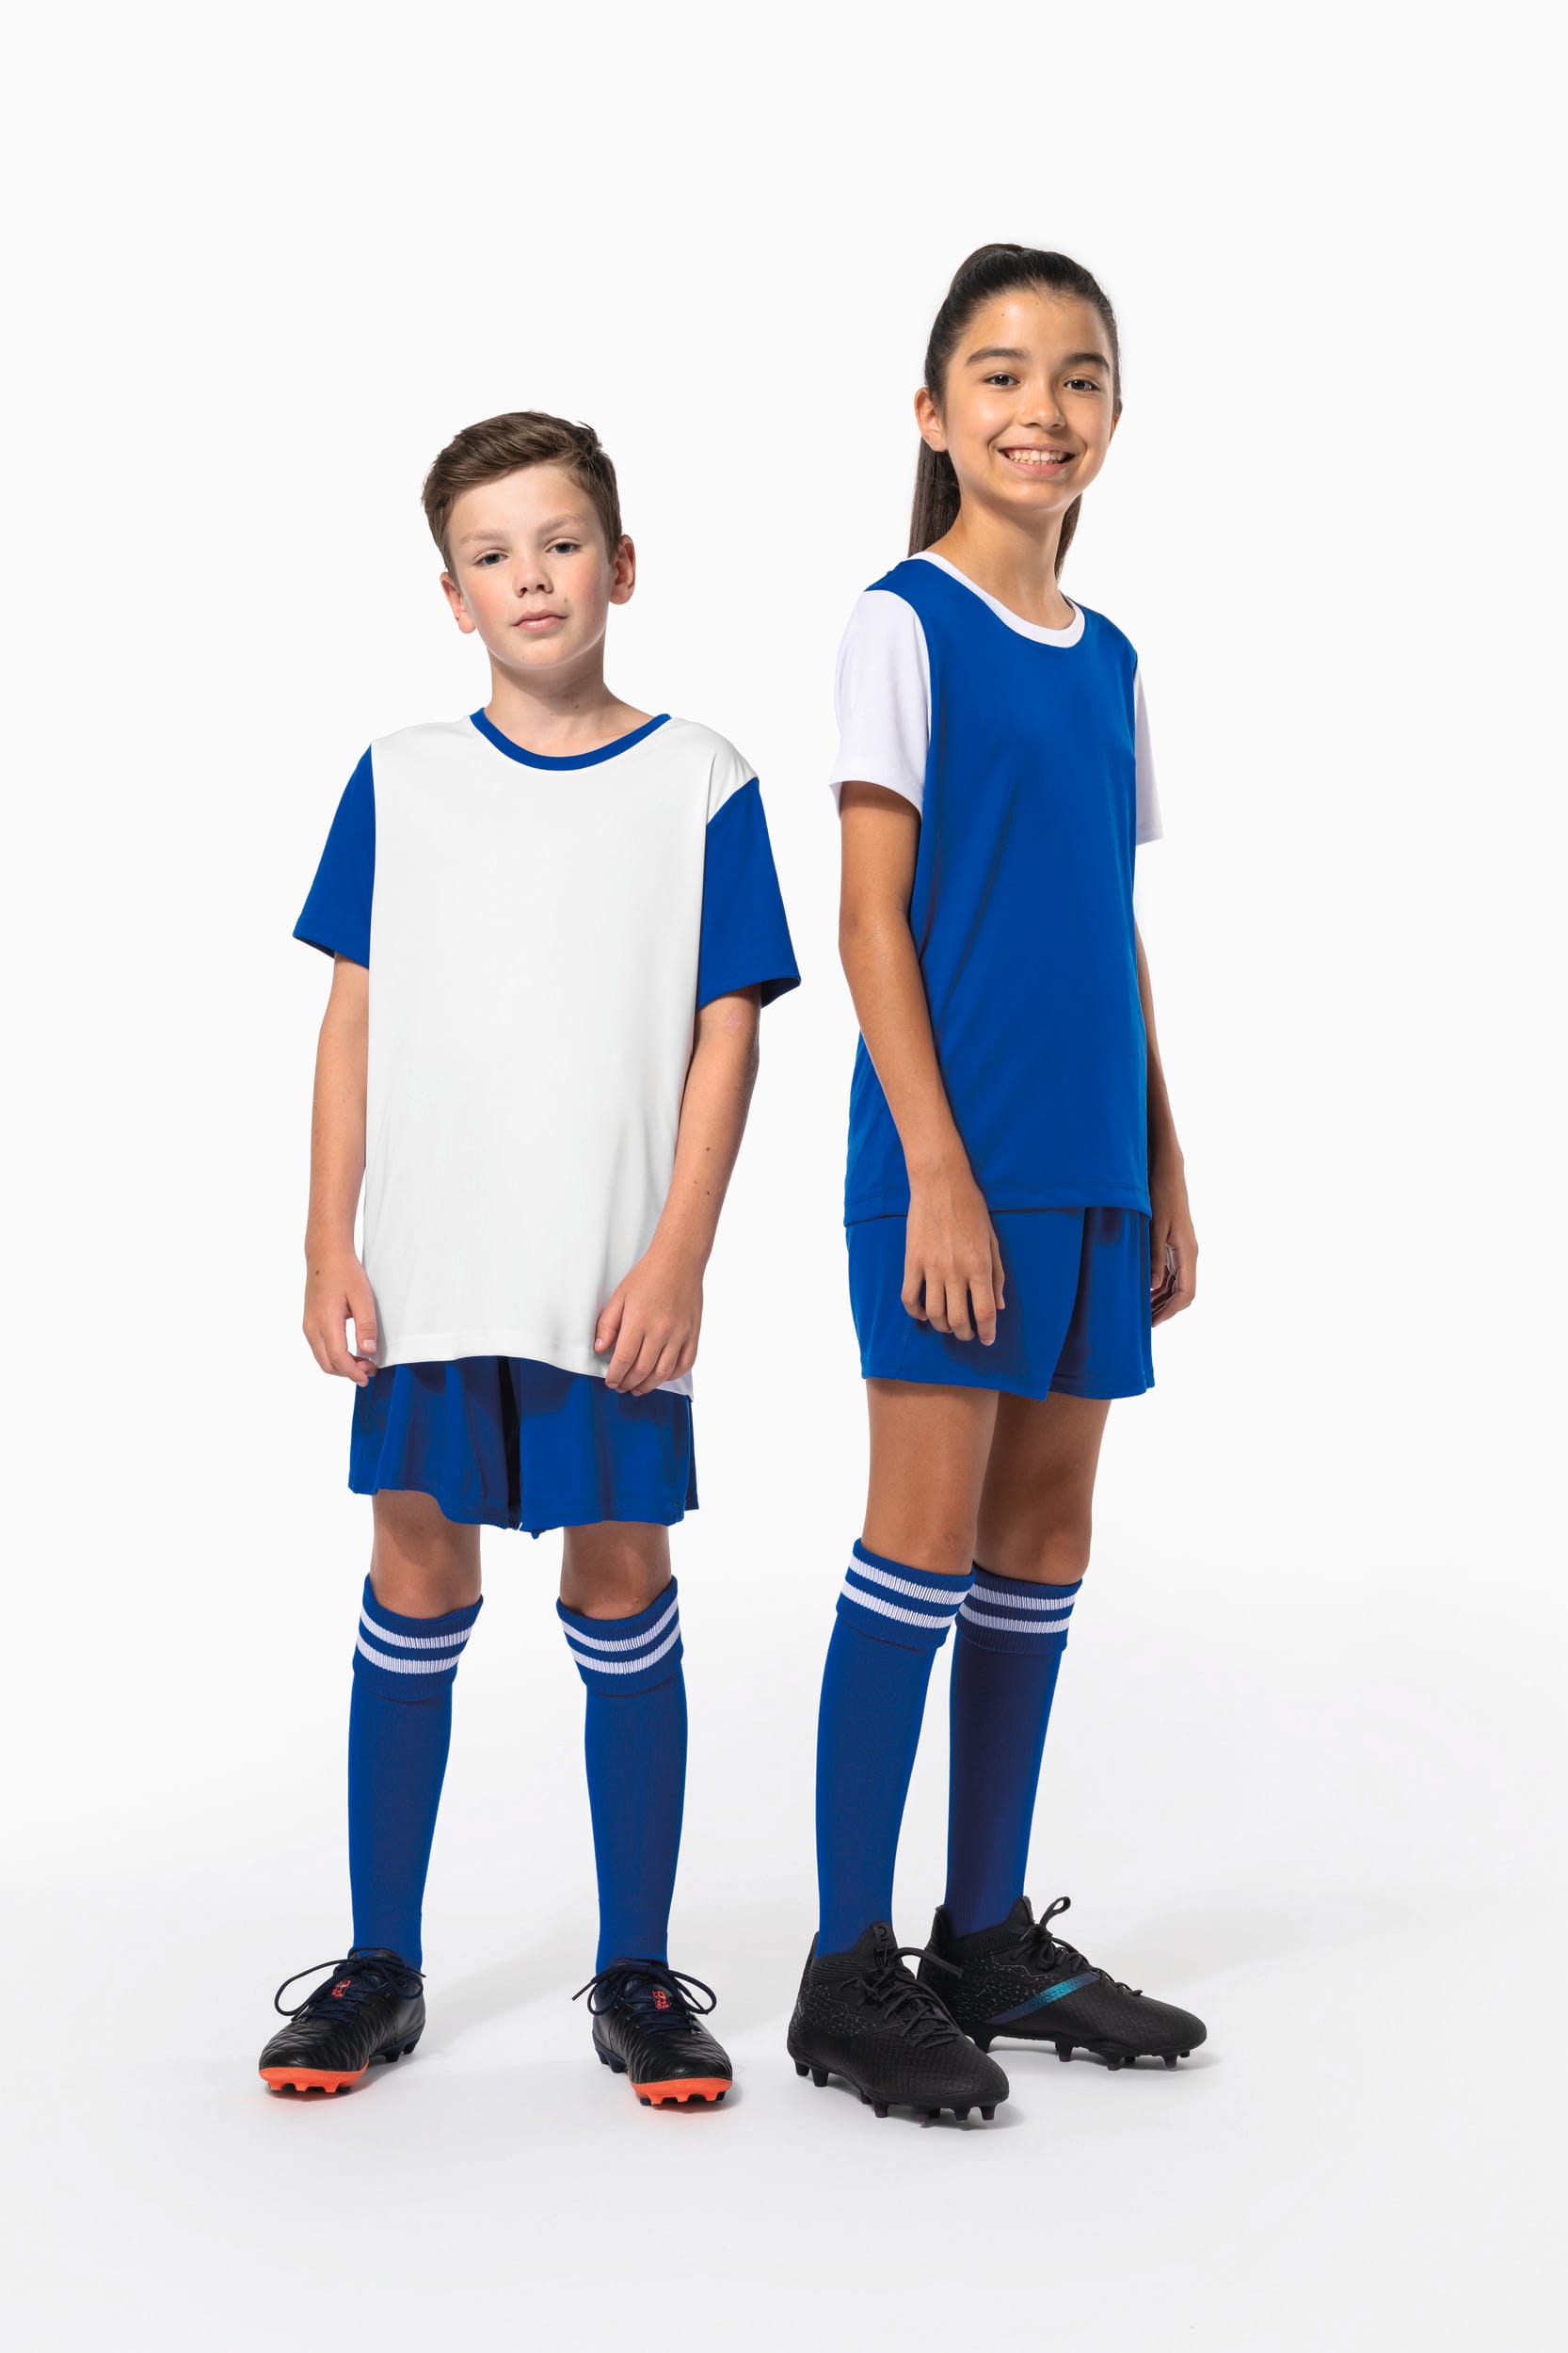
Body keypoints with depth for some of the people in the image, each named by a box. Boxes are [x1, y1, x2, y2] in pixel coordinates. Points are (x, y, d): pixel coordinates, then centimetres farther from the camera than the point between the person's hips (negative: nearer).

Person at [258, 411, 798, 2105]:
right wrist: (329, 1249, 0)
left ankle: (637, 1974, 18)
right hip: (429, 1271, 2)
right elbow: (355, 1024, 6)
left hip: (615, 1282, -1)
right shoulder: (399, 783, 6)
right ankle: (380, 1965, 20)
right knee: (415, 1590, 7)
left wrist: (679, 1256, -10)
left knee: (622, 1589, 5)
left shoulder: (698, 783, 1)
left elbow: (726, 1030, -2)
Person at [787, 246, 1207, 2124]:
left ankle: (991, 1934, 22)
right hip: (952, 1152, -7)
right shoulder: (903, 625, -4)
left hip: (1090, 1162, 7)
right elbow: (872, 916, -10)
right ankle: (850, 1972, 4)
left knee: (1044, 1541, 10)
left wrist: (1164, 1173, 14)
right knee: (926, 1540, -5)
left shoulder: (1105, 657, 15)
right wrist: (937, 1170, -16)